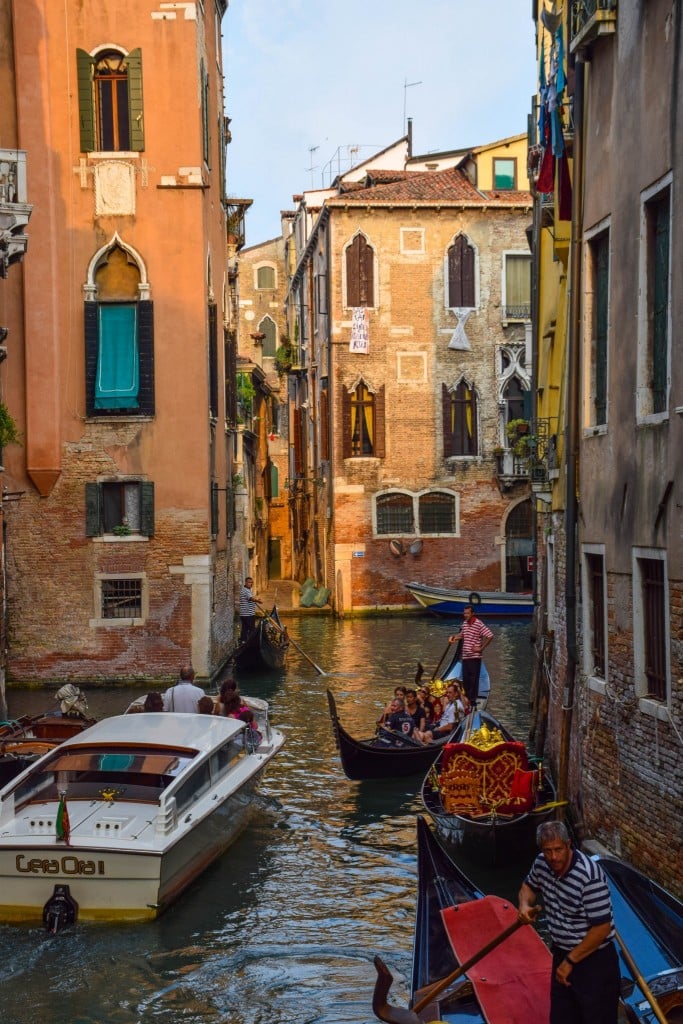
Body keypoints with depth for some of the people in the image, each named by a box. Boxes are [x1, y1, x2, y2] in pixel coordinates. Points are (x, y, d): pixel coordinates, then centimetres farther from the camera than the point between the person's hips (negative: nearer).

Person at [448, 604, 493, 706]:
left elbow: (490, 636, -17)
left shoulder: (478, 624, -14)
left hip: (474, 657, -7)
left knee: (473, 679, -3)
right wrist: (454, 637, 10)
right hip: (465, 656, 7)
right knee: (465, 679, 11)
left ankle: (472, 699, 2)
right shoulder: (465, 623, 10)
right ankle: (466, 698, 21)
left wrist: (481, 648, -15)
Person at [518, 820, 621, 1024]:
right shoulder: (542, 864, -6)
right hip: (562, 954, 7)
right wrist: (525, 905, -6)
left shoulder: (589, 876, -28)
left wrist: (570, 961, -19)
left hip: (594, 960, -7)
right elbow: (529, 885, 17)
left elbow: (601, 928, -25)